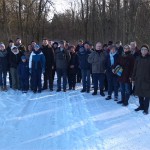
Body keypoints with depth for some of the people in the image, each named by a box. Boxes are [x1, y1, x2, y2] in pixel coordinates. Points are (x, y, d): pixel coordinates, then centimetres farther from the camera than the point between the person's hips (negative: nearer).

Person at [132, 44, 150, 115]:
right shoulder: (138, 59, 5)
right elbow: (135, 69, 7)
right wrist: (133, 78, 5)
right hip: (138, 80, 4)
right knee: (140, 94, 12)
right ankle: (141, 106, 29)